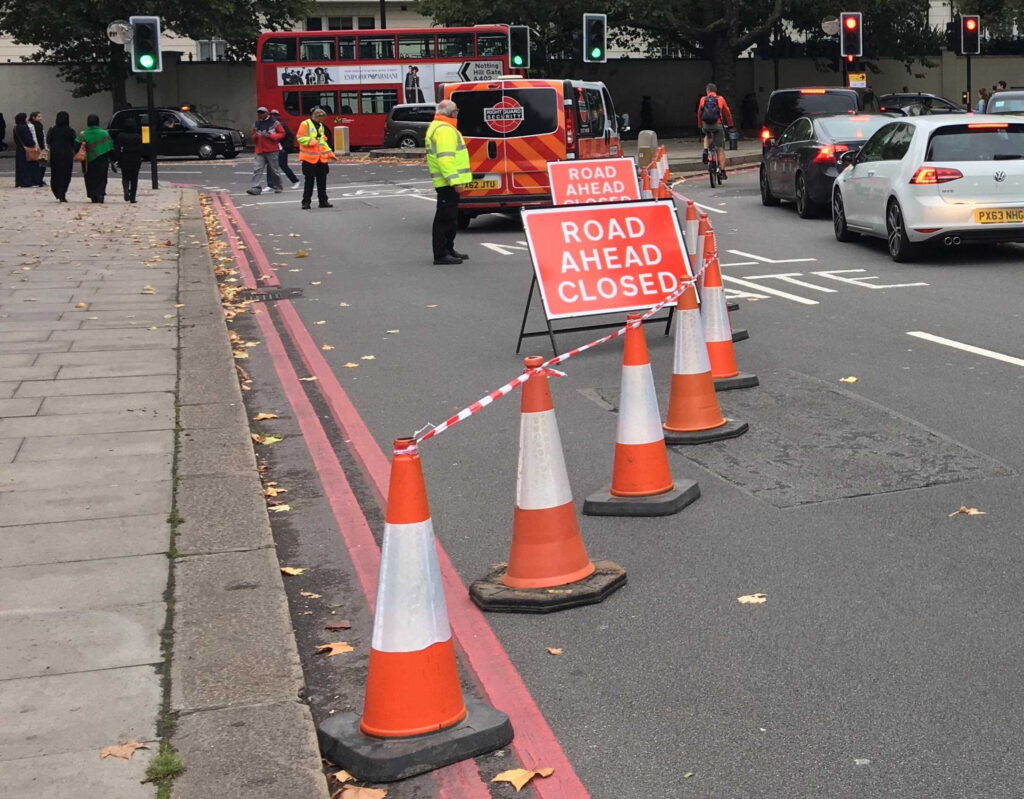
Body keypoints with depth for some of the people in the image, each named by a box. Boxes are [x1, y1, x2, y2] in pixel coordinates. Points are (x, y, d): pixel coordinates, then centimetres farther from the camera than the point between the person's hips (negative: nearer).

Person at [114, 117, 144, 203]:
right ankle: (132, 197, 6)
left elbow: (117, 149, -5)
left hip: (124, 160, 0)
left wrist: (116, 160, 0)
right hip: (135, 160, 0)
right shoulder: (138, 137, -6)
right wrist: (139, 160, 3)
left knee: (125, 177, 14)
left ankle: (126, 190, -14)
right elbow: (140, 150, -5)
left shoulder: (121, 136, -4)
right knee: (134, 179, 8)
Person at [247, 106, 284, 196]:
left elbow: (282, 133, -3)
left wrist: (270, 136, -15)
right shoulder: (256, 124, 15)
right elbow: (253, 137, 26)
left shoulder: (274, 123, -1)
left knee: (274, 169, 5)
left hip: (272, 150, -4)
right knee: (257, 169, -8)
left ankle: (278, 187, 20)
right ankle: (255, 188, -13)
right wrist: (254, 137, 0)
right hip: (259, 151, 4)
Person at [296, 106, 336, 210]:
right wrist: (313, 141, -22)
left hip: (321, 158, 7)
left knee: (322, 180, 8)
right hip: (309, 158, -7)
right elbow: (300, 138, -12)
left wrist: (330, 153, 18)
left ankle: (323, 201, 15)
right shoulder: (305, 124, -5)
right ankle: (306, 202, 3)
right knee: (309, 181, -4)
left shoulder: (321, 126, 18)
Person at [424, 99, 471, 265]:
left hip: (446, 182, 11)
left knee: (450, 218, 18)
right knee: (445, 218, -8)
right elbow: (445, 158, -25)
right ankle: (441, 254, -7)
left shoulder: (438, 127, 20)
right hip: (448, 182, -11)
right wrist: (454, 181, -27)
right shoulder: (444, 130, -16)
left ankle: (448, 250, 26)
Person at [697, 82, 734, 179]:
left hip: (706, 125, 1)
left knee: (707, 136, 37)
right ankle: (722, 171, 3)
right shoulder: (720, 99, 7)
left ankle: (705, 150, 11)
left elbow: (699, 113, 17)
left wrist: (700, 125, 30)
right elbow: (727, 113, 13)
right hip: (718, 125, -1)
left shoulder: (703, 99, 9)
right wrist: (730, 124, 27)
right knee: (720, 149, 4)